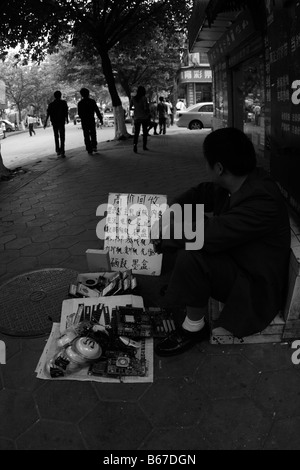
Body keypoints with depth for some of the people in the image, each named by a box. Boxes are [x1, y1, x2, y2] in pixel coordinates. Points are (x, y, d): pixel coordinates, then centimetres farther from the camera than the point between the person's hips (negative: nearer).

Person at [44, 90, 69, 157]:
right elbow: (66, 112, 0)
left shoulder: (51, 104, 3)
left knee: (56, 137, 18)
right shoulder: (63, 103, -2)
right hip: (61, 122, -3)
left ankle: (58, 150, 24)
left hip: (54, 122, 3)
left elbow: (48, 114, -2)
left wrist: (45, 123, 0)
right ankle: (62, 152, -12)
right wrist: (67, 119, 17)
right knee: (62, 137, -3)